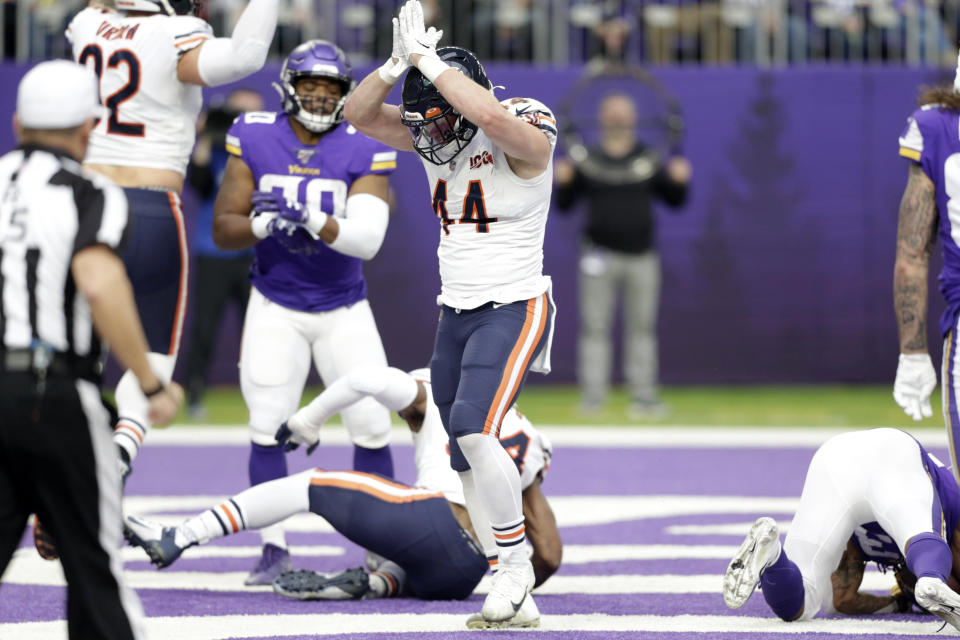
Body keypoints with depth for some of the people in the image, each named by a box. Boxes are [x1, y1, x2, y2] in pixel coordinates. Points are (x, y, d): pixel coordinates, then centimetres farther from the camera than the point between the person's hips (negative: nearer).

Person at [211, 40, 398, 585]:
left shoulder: (364, 151, -10)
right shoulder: (254, 140, -6)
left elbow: (368, 239, -21)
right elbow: (223, 229, -7)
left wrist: (312, 220, -37)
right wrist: (265, 224, -28)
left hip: (345, 309, 0)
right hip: (276, 308, 0)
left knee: (372, 426, -4)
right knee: (267, 425, -9)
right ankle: (275, 548, -1)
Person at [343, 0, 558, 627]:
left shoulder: (525, 135, -16)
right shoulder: (434, 138, 5)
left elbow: (489, 114, -38)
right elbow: (359, 114, -1)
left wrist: (427, 59, -28)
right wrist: (399, 63, -17)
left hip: (513, 310, -8)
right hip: (456, 312, 8)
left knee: (473, 429, -25)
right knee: (468, 456, 6)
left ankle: (516, 564, -12)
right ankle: (515, 596, 12)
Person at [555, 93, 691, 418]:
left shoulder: (649, 159, 8)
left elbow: (674, 200, 11)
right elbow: (564, 204, 2)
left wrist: (678, 181, -9)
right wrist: (564, 182, -17)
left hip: (642, 257, 2)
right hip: (600, 255, -2)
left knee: (642, 328, 5)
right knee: (595, 327, -3)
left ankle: (643, 396, 8)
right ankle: (593, 394, -1)